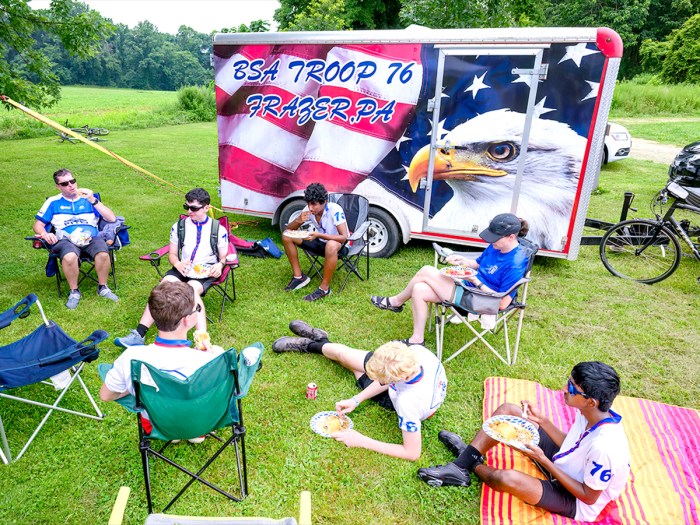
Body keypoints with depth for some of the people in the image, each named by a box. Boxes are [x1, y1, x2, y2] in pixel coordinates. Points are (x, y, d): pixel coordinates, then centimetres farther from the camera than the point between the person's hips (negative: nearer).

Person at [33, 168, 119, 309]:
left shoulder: (88, 199, 17)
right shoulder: (53, 202, 17)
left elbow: (112, 219, 6)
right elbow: (38, 225, 17)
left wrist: (93, 201, -2)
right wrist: (45, 234, -6)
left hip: (91, 239, 1)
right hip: (66, 240, 0)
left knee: (103, 254, -34)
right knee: (70, 257, -37)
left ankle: (103, 287, -10)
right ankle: (74, 292, -13)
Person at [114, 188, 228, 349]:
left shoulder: (219, 230, 1)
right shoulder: (179, 226, 9)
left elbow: (224, 257, 7)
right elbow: (172, 254, 14)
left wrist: (219, 265, -18)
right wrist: (178, 264, -10)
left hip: (206, 272, -3)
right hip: (182, 269, 4)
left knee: (192, 289, -36)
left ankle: (202, 340, -51)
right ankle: (138, 335, -34)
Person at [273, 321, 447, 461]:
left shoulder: (408, 403, -48)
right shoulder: (417, 350, -35)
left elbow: (412, 453, -34)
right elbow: (386, 377, -16)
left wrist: (363, 441, -32)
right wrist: (356, 400, -19)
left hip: (393, 399, -3)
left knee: (341, 353, 6)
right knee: (342, 353, 14)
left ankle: (311, 345, 40)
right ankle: (318, 340, 48)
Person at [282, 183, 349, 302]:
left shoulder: (335, 210, -28)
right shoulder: (309, 209, -12)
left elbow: (344, 237, -34)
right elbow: (289, 229, -6)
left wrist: (319, 235, -43)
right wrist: (298, 221, -30)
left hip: (338, 243, -6)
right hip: (320, 242, 6)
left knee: (331, 246, -44)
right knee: (286, 237, -8)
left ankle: (324, 288, -27)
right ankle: (299, 276, -1)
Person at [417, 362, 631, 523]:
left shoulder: (603, 446, -36)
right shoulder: (591, 412, -14)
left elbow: (589, 497, -23)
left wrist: (543, 460, -27)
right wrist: (541, 419, -9)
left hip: (577, 503, -8)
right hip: (564, 463, 8)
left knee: (508, 479, -37)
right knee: (507, 411, -4)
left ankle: (475, 466, 1)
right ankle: (460, 466, 1)